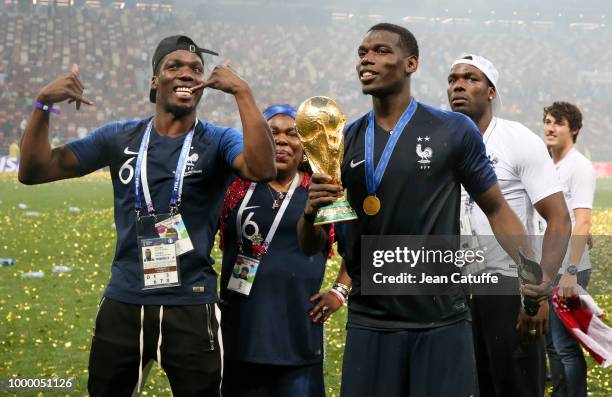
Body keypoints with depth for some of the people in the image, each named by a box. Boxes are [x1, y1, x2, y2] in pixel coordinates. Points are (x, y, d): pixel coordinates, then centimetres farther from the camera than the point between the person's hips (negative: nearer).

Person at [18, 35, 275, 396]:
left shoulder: (218, 142, -1)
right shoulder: (119, 137, 6)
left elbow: (263, 170, -23)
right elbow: (34, 172, 3)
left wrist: (242, 92, -24)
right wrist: (45, 105, -10)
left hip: (191, 307, -2)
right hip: (122, 304, 3)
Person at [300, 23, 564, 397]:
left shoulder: (454, 131, -2)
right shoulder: (343, 141, 6)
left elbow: (497, 209, 4)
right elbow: (308, 246, 9)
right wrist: (311, 210, -14)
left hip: (443, 320, -2)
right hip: (369, 322, 2)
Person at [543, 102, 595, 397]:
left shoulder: (579, 167, -10)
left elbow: (582, 223, -19)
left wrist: (570, 271, -27)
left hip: (567, 271, -8)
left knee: (565, 345, -5)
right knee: (552, 341, 13)